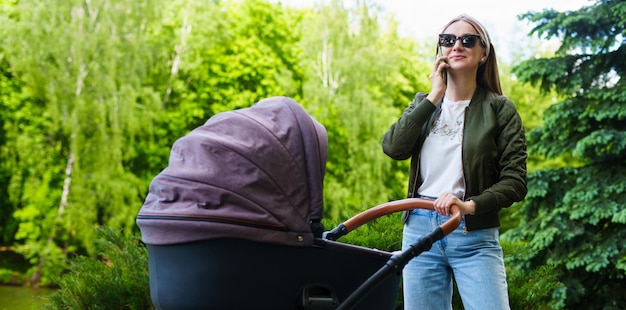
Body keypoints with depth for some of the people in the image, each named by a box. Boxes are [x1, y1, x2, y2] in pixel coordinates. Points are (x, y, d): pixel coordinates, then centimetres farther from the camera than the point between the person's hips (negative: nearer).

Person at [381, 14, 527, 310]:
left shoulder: (499, 109, 0)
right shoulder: (423, 103, 11)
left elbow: (515, 181, -6)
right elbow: (393, 147, -7)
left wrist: (470, 205, -22)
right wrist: (433, 97, -8)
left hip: (475, 237, -3)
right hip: (420, 229, 3)